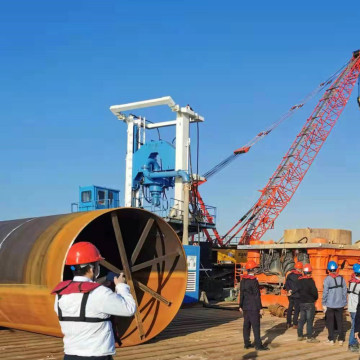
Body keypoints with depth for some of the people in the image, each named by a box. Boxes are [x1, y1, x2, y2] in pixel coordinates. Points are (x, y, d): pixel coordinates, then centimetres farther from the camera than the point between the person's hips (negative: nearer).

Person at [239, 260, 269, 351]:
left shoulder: (243, 280, 7)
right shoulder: (254, 281, -17)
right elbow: (257, 296, -17)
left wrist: (241, 306, 19)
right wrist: (260, 308, -13)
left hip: (245, 307, 8)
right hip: (253, 308, -8)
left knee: (246, 325, 13)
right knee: (256, 326, -4)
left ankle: (247, 343, 18)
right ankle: (258, 345, -2)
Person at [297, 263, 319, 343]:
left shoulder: (300, 280, 6)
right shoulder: (310, 280, -15)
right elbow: (314, 291, -15)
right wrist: (315, 298, 3)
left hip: (301, 302, 7)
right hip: (309, 303, -7)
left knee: (302, 319, 15)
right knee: (309, 320, -2)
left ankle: (300, 335, 20)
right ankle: (309, 337, -1)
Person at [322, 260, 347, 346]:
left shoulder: (327, 279, -12)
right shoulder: (341, 278, 0)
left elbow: (325, 292, -12)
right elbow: (345, 291, 5)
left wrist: (324, 304, -5)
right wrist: (344, 302, 15)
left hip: (330, 304, -3)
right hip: (340, 304, 3)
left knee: (330, 322, 9)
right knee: (340, 321, 12)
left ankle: (331, 339, 13)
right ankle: (341, 339, 13)